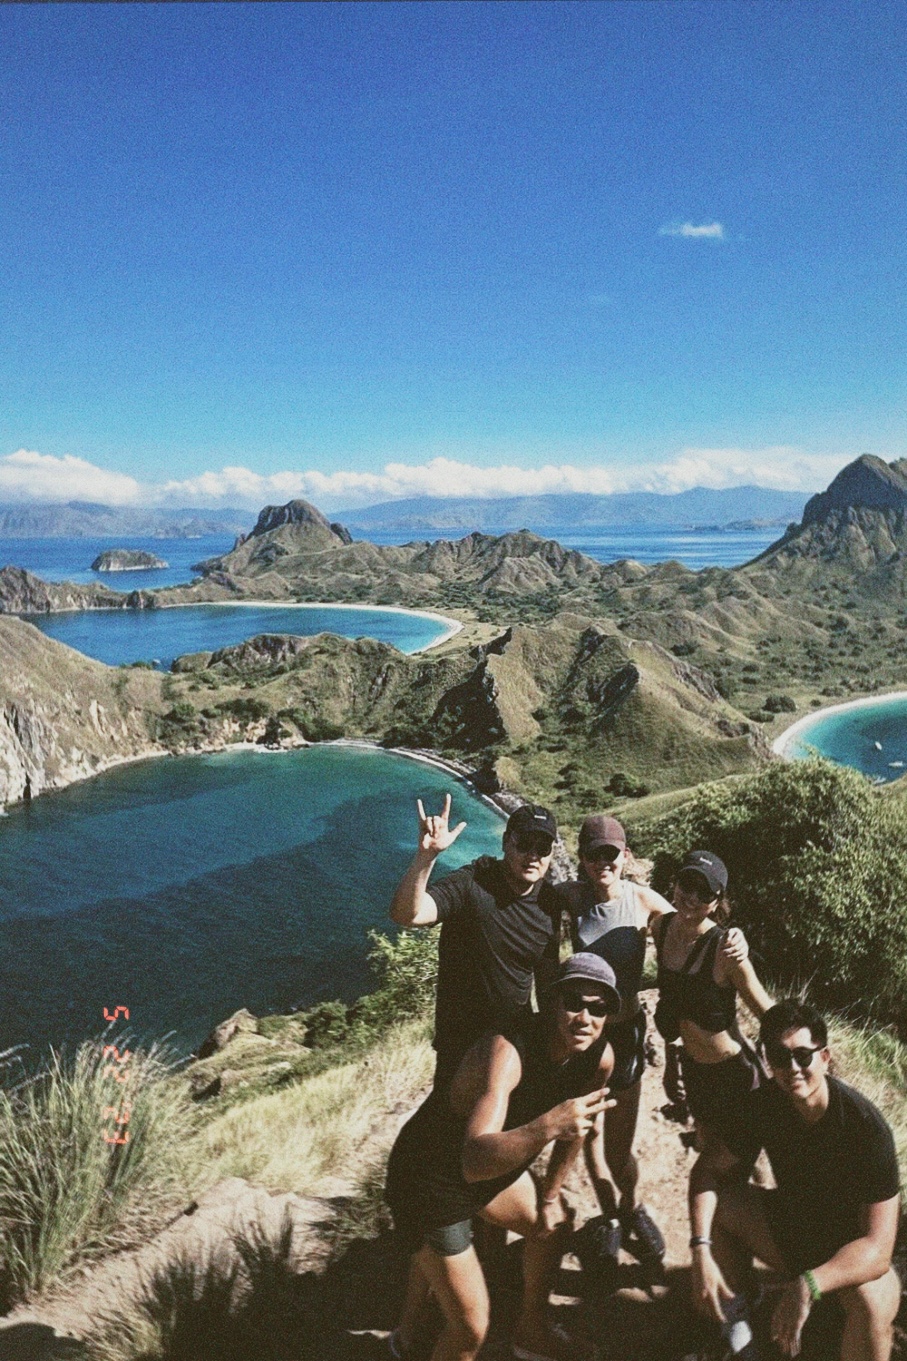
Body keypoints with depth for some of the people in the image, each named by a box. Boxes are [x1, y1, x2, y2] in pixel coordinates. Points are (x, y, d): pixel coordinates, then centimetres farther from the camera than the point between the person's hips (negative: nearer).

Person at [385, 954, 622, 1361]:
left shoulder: (600, 1058, -14)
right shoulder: (506, 1052, -38)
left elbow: (575, 1124, 7)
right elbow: (475, 1162, -49)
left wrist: (549, 1195, 17)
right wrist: (546, 1126, -62)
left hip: (496, 1167, 8)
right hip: (430, 1181, -8)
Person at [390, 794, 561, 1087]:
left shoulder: (548, 903, -2)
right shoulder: (471, 885, -20)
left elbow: (548, 980, 9)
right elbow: (406, 914, -36)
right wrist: (425, 855, -49)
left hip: (519, 1042, 5)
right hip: (460, 1045, -5)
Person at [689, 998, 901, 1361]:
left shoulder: (866, 1125, -29)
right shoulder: (763, 1103, -16)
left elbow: (878, 1248, -31)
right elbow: (710, 1170, -10)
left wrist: (807, 1286, -45)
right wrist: (701, 1250, -27)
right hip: (789, 1228, 5)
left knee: (871, 1300, -37)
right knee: (717, 1203, -16)